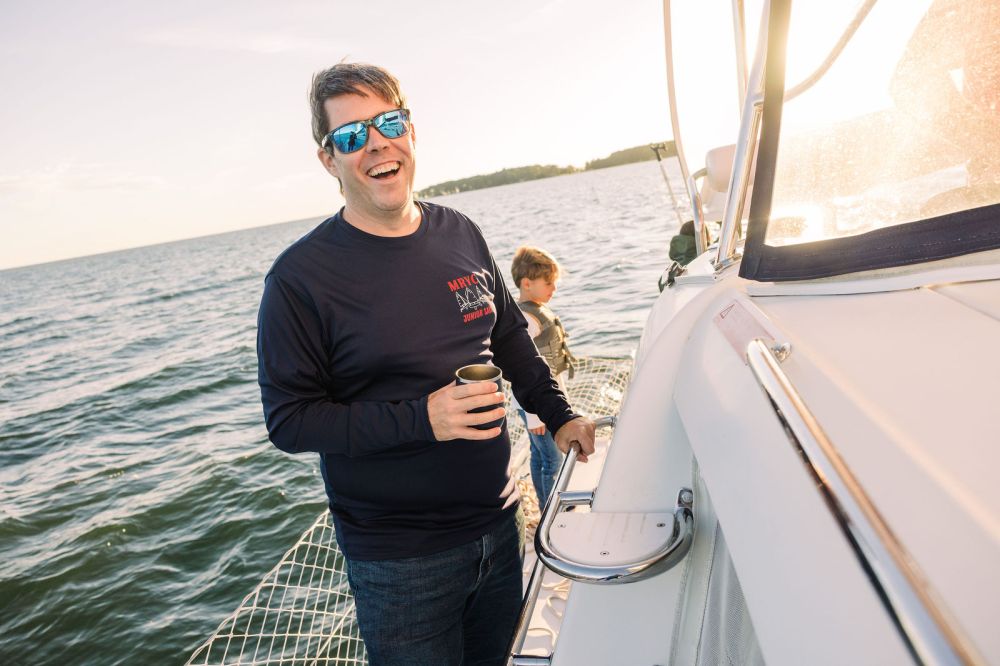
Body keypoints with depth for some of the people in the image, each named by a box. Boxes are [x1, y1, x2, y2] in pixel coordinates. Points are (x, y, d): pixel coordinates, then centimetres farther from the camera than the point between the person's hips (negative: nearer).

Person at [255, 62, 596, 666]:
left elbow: (509, 334, 14)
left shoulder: (461, 235, 1)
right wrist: (422, 419, -25)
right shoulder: (300, 276, -15)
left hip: (500, 525, 5)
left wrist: (557, 414, 8)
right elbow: (289, 419, -15)